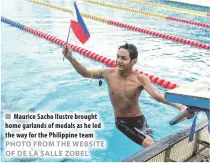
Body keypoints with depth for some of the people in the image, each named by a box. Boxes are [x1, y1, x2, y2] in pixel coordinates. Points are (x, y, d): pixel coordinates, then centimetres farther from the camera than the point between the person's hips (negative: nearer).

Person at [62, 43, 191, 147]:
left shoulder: (141, 79, -17)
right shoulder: (109, 73, -11)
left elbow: (156, 95, -32)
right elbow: (86, 73, 4)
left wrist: (178, 105, -48)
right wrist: (71, 58, -7)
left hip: (138, 119, -1)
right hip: (121, 121, 1)